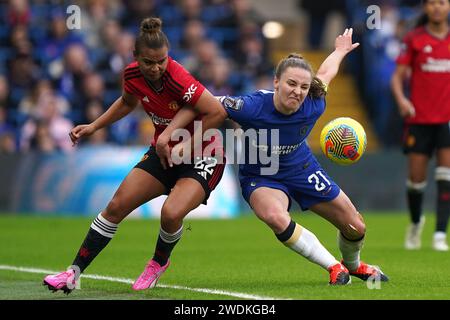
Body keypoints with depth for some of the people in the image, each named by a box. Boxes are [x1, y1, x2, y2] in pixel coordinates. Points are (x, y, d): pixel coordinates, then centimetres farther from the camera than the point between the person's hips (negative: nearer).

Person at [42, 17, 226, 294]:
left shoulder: (177, 78, -30)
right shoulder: (133, 75, -9)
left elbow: (216, 112, -27)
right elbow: (127, 102, 16)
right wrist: (94, 126, 12)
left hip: (201, 157, -6)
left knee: (171, 213, -29)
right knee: (116, 206, -1)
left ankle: (159, 263, 5)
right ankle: (74, 273, 8)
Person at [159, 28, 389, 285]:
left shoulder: (313, 107, -25)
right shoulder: (251, 107, -35)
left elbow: (326, 72, -3)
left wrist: (340, 51, 18)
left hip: (302, 168, 3)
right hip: (260, 177, -3)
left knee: (356, 228, 6)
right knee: (275, 217, -38)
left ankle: (353, 265, 45)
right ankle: (334, 267, -18)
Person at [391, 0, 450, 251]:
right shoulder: (414, 39, 1)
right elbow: (398, 75, 0)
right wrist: (401, 99, -18)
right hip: (419, 118, 0)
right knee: (416, 178, 2)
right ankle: (416, 223, 31)